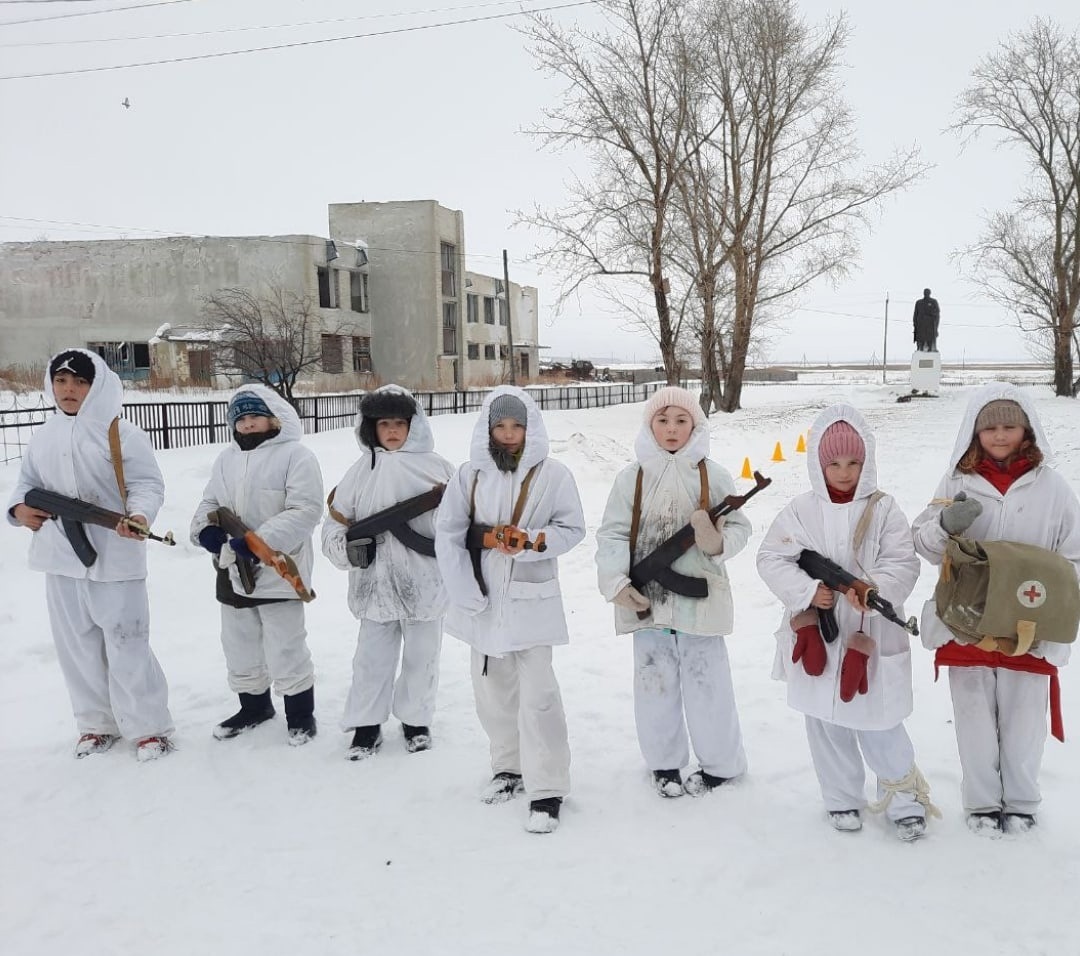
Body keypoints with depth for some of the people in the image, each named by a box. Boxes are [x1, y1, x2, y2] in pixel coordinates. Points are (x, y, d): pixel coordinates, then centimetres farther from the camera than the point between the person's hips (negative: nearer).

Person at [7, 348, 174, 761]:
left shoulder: (121, 433, -10)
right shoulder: (43, 437, 8)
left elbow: (148, 484, -12)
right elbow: (27, 482, 19)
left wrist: (139, 515, -31)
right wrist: (19, 508, -2)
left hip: (114, 559, -6)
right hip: (61, 558, 6)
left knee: (126, 644, -1)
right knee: (77, 645, 15)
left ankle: (149, 727, 13)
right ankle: (96, 723, 31)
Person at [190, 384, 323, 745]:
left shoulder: (295, 455, -11)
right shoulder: (226, 459, 11)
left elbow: (306, 511, -19)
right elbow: (210, 502, 16)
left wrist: (258, 540, -27)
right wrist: (205, 527, -8)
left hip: (278, 570, -7)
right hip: (232, 569, 7)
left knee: (285, 649, 0)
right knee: (240, 646, 19)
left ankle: (300, 713, 19)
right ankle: (254, 706, 39)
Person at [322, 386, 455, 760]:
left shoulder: (436, 467, -1)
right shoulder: (360, 472, 4)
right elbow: (335, 524, 5)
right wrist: (348, 547, -13)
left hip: (425, 583, -1)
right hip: (375, 584, 1)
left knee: (421, 656, 13)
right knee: (372, 658, 8)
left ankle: (416, 720, 32)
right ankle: (366, 725, 24)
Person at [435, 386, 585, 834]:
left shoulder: (553, 474, -6)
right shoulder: (470, 474, 0)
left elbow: (572, 529, -1)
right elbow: (448, 534, -2)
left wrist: (532, 541, -20)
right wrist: (467, 594, -9)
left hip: (531, 599, -3)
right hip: (482, 599, 4)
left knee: (537, 693, -6)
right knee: (493, 689, 15)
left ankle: (546, 790, 3)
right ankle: (509, 766, 34)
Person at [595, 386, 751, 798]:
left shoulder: (712, 475, -4)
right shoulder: (632, 477, -2)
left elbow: (740, 527, 1)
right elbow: (613, 534, -2)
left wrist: (719, 542, -21)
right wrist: (615, 582, -14)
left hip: (699, 596, -1)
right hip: (647, 597, 2)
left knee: (706, 683, 6)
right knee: (655, 682, 13)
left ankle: (720, 763, 27)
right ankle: (664, 761, 32)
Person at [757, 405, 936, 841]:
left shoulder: (883, 508, -6)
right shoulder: (801, 509, -4)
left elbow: (904, 564, -8)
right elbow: (771, 559, -3)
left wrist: (872, 589, -26)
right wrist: (807, 591, -17)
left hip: (871, 635, -2)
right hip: (816, 634, 2)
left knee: (877, 721, 2)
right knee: (826, 721, 13)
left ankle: (906, 798, 27)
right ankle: (843, 799, 32)